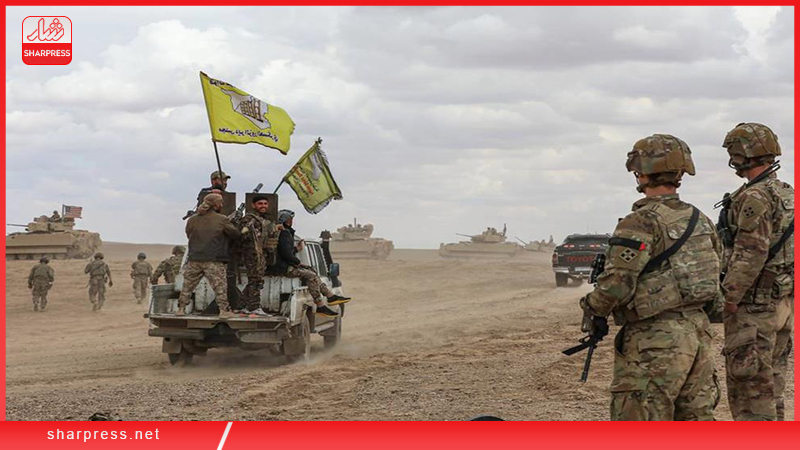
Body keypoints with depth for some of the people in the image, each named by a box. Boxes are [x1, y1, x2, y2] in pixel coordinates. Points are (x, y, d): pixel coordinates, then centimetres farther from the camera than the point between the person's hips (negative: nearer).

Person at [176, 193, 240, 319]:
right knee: (220, 286, 0)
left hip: (194, 260, 4)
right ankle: (224, 310, -3)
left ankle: (181, 308, 16)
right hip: (214, 261, -4)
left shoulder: (192, 220, 7)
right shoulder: (222, 220, -5)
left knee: (188, 285, 14)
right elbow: (236, 234, 2)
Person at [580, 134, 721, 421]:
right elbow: (717, 274, 18)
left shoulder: (643, 222, -15)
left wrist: (592, 311, -2)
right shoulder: (700, 220, 10)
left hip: (655, 340, -8)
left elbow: (617, 283, -19)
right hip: (698, 331, 8)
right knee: (696, 416, 14)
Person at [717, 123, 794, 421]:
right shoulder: (788, 194, 13)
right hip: (784, 303, 9)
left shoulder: (755, 198, -17)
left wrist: (727, 301, -17)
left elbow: (750, 255, -22)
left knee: (748, 388, -5)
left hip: (754, 306, -9)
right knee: (771, 384, 15)